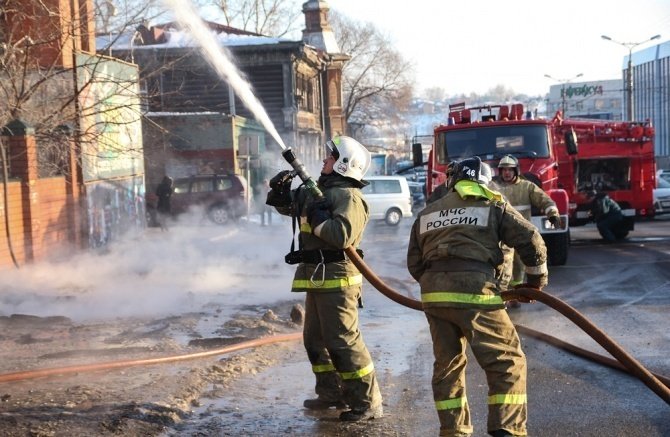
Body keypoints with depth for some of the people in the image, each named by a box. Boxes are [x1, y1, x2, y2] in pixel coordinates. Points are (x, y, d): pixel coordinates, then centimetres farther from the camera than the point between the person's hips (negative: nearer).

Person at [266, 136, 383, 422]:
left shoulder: (348, 197, -14)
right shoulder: (318, 190, 15)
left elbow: (343, 234, -28)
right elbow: (287, 206, 26)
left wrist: (314, 216, -20)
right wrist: (280, 190, 5)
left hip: (336, 279, -10)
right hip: (317, 279, 10)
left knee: (343, 340, -11)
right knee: (315, 339, 17)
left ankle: (368, 403, -6)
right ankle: (332, 393, 29)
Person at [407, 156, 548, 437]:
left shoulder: (427, 213, 24)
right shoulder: (493, 206, 12)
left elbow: (414, 263, 22)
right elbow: (531, 241, 6)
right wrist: (536, 280, 19)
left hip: (432, 294, 5)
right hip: (474, 293, -5)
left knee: (447, 364, 17)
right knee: (507, 362, 1)